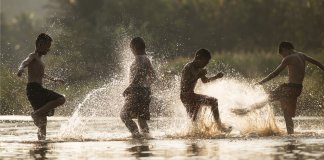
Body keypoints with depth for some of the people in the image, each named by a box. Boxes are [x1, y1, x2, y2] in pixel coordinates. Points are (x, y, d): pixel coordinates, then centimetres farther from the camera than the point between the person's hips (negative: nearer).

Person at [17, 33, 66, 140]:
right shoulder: (33, 56, -3)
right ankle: (36, 113, -23)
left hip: (37, 90, 9)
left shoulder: (38, 59, 25)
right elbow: (25, 62, -26)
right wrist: (21, 69, -48)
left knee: (43, 121, 11)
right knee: (61, 99, -20)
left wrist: (54, 79, 55)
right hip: (34, 88, -9)